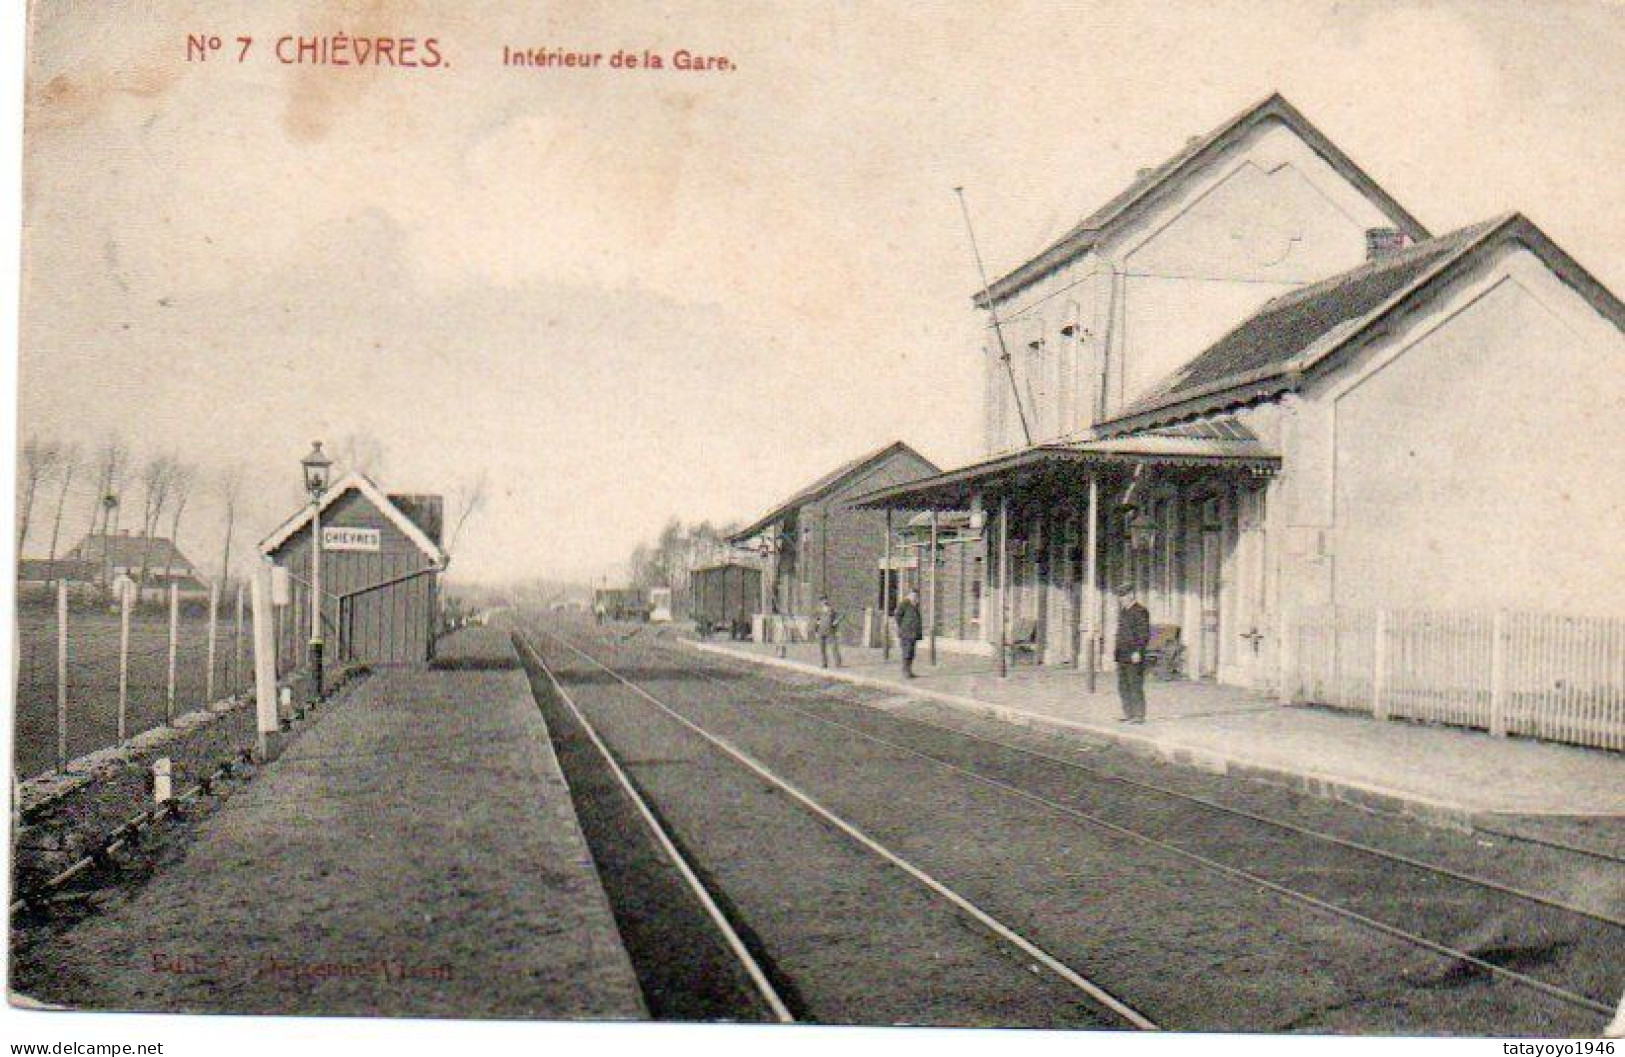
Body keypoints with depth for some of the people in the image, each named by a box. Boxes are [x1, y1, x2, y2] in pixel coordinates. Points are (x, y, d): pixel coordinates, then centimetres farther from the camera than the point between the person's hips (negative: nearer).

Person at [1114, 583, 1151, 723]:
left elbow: (1145, 634, -15)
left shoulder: (1140, 611, -10)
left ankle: (1139, 716, -3)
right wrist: (1115, 648, 17)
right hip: (1122, 656, 9)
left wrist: (1138, 652, -22)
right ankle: (1129, 715, 14)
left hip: (1134, 655, -9)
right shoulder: (1123, 611, 17)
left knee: (1135, 686, -7)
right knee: (1123, 686, 9)